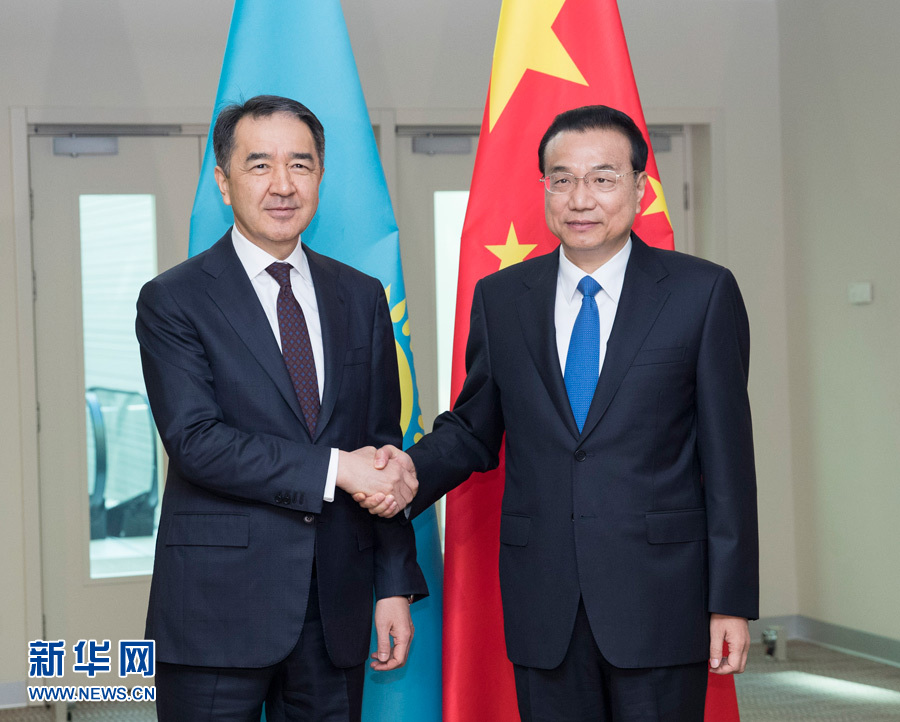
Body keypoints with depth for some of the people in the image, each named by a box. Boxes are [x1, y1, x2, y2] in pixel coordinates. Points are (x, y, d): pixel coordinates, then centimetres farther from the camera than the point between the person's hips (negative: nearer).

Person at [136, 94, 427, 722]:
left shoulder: (362, 298, 11)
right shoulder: (173, 301, -3)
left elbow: (383, 450, 11)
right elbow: (196, 441, -14)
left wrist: (396, 585, 6)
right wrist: (333, 468, -18)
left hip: (335, 613, 4)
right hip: (218, 614, -4)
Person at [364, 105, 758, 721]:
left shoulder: (704, 293, -1)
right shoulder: (500, 298, 8)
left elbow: (727, 455, -2)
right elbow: (473, 428, 14)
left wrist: (732, 600, -5)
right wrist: (413, 469, -8)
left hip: (659, 597, -2)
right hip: (542, 599, 3)